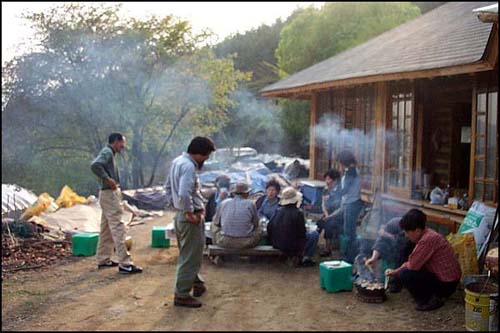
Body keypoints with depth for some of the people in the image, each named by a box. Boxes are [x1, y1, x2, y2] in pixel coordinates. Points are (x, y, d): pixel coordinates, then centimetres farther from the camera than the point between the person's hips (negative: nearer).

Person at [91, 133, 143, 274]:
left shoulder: (109, 153, 17)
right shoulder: (107, 152, -13)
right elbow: (95, 165, -29)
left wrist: (111, 181, 9)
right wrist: (108, 180, -23)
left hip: (112, 194, 11)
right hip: (110, 194, -11)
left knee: (107, 229, 16)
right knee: (118, 228, -11)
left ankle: (103, 260, 24)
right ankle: (124, 264, -12)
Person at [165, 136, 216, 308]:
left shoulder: (177, 161, 9)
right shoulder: (189, 166, -22)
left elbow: (168, 187, 19)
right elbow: (184, 194, -33)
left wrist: (174, 205, 16)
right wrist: (190, 213, -22)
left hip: (180, 215, 10)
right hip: (191, 218, -10)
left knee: (188, 254, 23)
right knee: (190, 257, -1)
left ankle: (196, 283, 39)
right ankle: (181, 295, 6)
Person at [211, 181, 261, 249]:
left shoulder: (224, 203, 2)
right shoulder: (250, 204, -1)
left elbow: (216, 222, 14)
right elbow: (256, 224, 9)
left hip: (224, 243, 1)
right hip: (245, 244, -1)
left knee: (214, 225, 29)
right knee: (258, 229, 29)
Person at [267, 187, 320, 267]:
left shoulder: (279, 212, -2)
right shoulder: (298, 213, -19)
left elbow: (269, 227, 5)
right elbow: (302, 233, -16)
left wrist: (273, 241, 18)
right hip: (292, 247, -7)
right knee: (315, 234, 10)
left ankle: (300, 257, 27)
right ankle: (306, 258, 7)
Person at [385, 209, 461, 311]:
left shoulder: (428, 239, -25)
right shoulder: (426, 234, 6)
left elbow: (413, 265, -23)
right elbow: (413, 262, 15)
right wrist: (395, 272, 11)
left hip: (446, 284, -10)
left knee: (405, 275, -17)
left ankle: (428, 301, -1)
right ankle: (434, 296, 14)